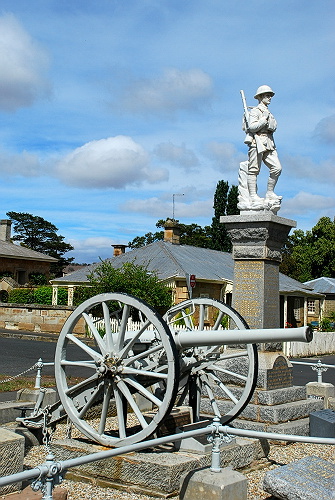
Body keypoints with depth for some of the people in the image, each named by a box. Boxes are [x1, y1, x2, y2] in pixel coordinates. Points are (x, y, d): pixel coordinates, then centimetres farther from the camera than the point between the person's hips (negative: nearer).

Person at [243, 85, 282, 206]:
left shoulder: (269, 113, 26)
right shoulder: (255, 111, 1)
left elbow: (274, 127, 17)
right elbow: (252, 127, -12)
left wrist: (269, 121, 1)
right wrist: (264, 119, -10)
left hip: (268, 143, 8)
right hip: (257, 142, -8)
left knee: (277, 168, -5)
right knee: (254, 170, -7)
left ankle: (270, 194, 2)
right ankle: (253, 196, -7)